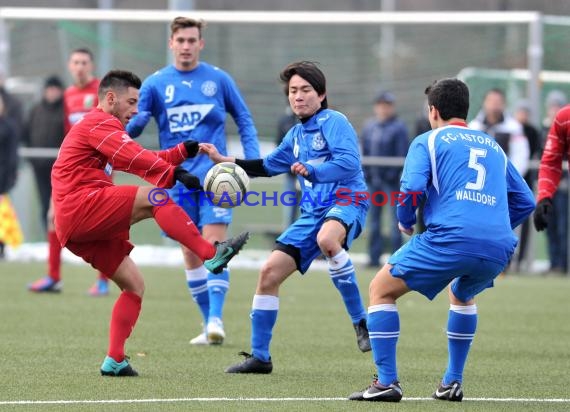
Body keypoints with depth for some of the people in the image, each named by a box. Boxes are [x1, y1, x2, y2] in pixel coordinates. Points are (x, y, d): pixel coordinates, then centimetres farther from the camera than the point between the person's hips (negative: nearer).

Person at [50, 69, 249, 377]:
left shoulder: (101, 127, 31)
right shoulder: (100, 122, -3)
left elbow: (141, 159, 28)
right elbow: (136, 159, -19)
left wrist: (184, 151, 16)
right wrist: (174, 174, -28)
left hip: (75, 228, 11)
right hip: (81, 205, -11)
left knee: (134, 284, 8)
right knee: (155, 198, -25)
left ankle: (114, 360, 4)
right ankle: (211, 254, -33)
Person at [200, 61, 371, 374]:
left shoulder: (334, 122, -6)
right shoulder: (296, 135, 19)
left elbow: (349, 163, -21)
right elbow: (268, 166, 34)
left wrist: (312, 171, -35)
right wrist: (224, 161, 27)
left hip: (345, 201, -8)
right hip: (312, 213, 8)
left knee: (327, 239, -42)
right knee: (269, 272, -1)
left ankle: (360, 321, -28)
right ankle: (259, 357, 10)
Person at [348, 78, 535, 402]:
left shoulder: (428, 141, 12)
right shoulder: (494, 147, 27)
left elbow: (412, 189, -3)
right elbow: (525, 202, 26)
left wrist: (405, 223, 15)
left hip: (451, 239, -5)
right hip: (500, 248, 5)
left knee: (381, 289, 10)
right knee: (462, 296, 36)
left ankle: (387, 382, 0)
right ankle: (453, 382, 28)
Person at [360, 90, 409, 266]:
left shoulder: (398, 127, -4)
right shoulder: (369, 126, 12)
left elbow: (402, 153, -8)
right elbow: (364, 151, 15)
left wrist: (393, 173, -17)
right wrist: (365, 171, 5)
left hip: (390, 179, -6)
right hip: (373, 179, 6)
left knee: (395, 216, -5)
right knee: (374, 218, 8)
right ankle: (374, 257, 12)